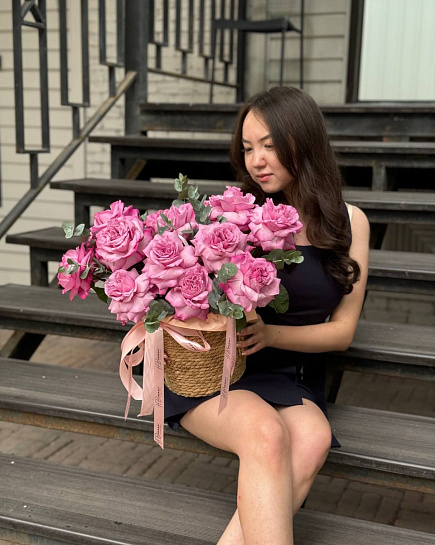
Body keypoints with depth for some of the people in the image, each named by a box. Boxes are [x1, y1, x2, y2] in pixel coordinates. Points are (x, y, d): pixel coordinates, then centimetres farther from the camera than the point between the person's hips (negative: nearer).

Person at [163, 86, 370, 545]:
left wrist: (269, 333, -13)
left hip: (289, 378, 2)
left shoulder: (349, 223, 5)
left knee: (312, 437, -32)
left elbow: (342, 330, 5)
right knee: (267, 435, -34)